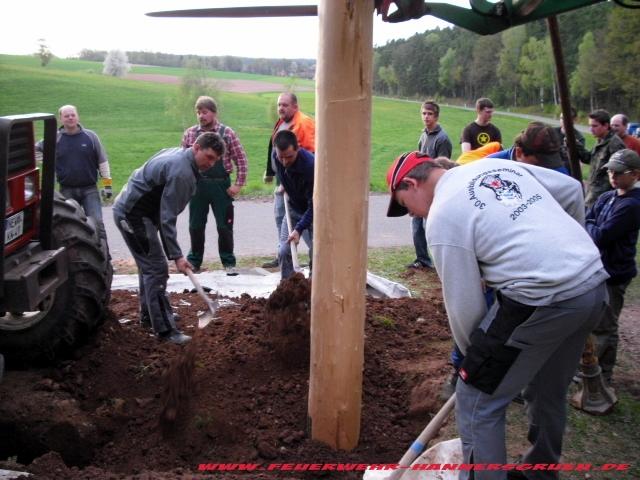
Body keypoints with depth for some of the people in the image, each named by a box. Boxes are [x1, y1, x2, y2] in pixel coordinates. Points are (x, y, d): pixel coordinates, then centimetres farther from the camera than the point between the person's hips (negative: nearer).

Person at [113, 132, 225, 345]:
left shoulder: (176, 154, 8)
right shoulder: (181, 172, -23)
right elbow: (167, 218, -25)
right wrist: (176, 255, -23)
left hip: (129, 210, 11)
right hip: (133, 215, -11)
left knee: (148, 265, 20)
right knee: (157, 270, -9)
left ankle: (149, 315, 33)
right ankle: (164, 329, -6)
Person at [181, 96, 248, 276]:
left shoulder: (227, 133, -3)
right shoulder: (189, 134, 4)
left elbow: (241, 160, -1)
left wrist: (239, 184, -6)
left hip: (221, 185, -2)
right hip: (197, 185, 2)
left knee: (224, 226, 4)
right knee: (195, 226, 10)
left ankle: (229, 262, 17)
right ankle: (194, 261, 25)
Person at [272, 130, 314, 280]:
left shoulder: (310, 165, -34)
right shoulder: (276, 155, -16)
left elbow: (314, 205, -29)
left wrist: (299, 229, -31)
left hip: (313, 212, -5)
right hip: (293, 209, 5)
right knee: (284, 251, -2)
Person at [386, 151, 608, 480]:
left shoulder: (442, 217, -7)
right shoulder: (496, 164, 15)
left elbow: (464, 304, -4)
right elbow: (572, 190, 23)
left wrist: (472, 353, 14)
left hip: (542, 302, -9)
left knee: (477, 401, 6)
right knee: (549, 391, 27)